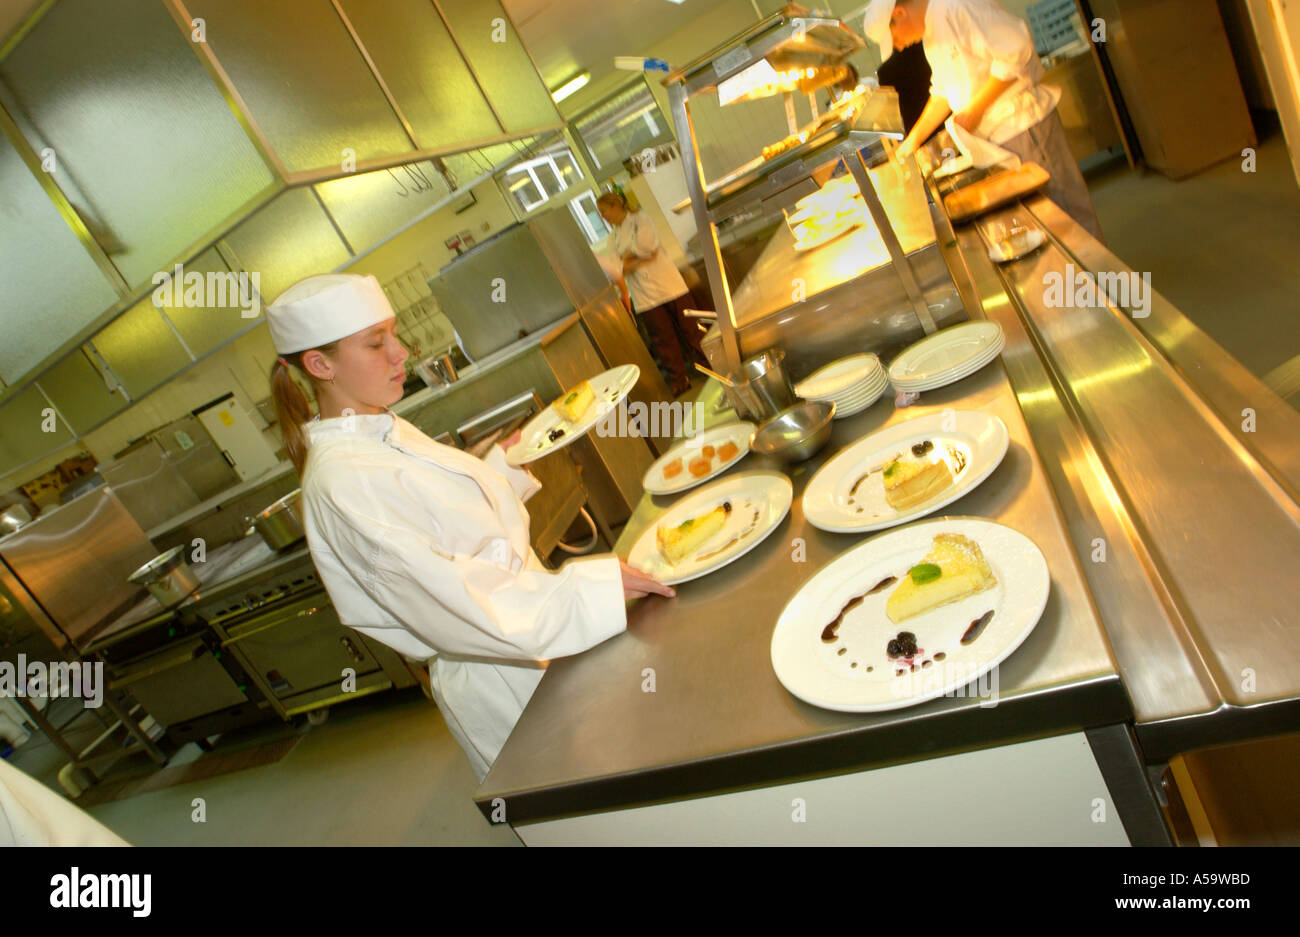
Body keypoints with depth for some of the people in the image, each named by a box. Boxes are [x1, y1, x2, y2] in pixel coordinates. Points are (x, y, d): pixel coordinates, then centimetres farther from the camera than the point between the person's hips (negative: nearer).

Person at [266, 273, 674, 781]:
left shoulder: (385, 430, 5)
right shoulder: (342, 483, -26)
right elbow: (455, 606, -31)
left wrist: (504, 463, 9)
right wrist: (594, 588, -32)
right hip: (501, 681, -8)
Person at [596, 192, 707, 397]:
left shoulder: (639, 219, 0)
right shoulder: (616, 237, 14)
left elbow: (645, 243, -19)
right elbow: (622, 270, 4)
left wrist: (628, 256, -5)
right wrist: (640, 258, -14)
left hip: (667, 286, -4)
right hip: (645, 297, 4)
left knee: (689, 328, 3)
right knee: (663, 340, 3)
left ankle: (709, 365, 19)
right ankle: (679, 381, 12)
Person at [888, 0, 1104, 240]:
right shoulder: (930, 37, 13)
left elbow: (1016, 50, -24)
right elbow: (942, 93, 23)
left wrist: (975, 109, -20)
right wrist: (914, 138, 17)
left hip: (1022, 122, -9)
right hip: (995, 138, 9)